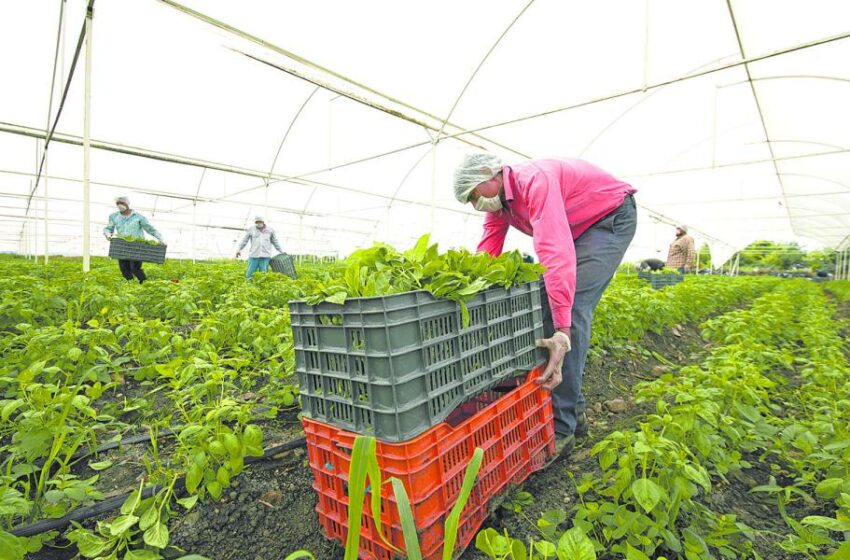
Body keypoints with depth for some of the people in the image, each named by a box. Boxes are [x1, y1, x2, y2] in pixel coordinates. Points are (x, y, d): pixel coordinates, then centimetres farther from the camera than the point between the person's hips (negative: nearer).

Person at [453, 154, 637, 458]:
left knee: (571, 306, -22)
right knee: (545, 302, -2)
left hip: (612, 217, -9)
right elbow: (485, 255, -5)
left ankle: (562, 426, -15)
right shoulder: (498, 202, -3)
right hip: (578, 228, 9)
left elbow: (557, 252, -43)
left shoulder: (534, 181, -32)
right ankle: (575, 408, 9)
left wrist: (562, 332, -48)